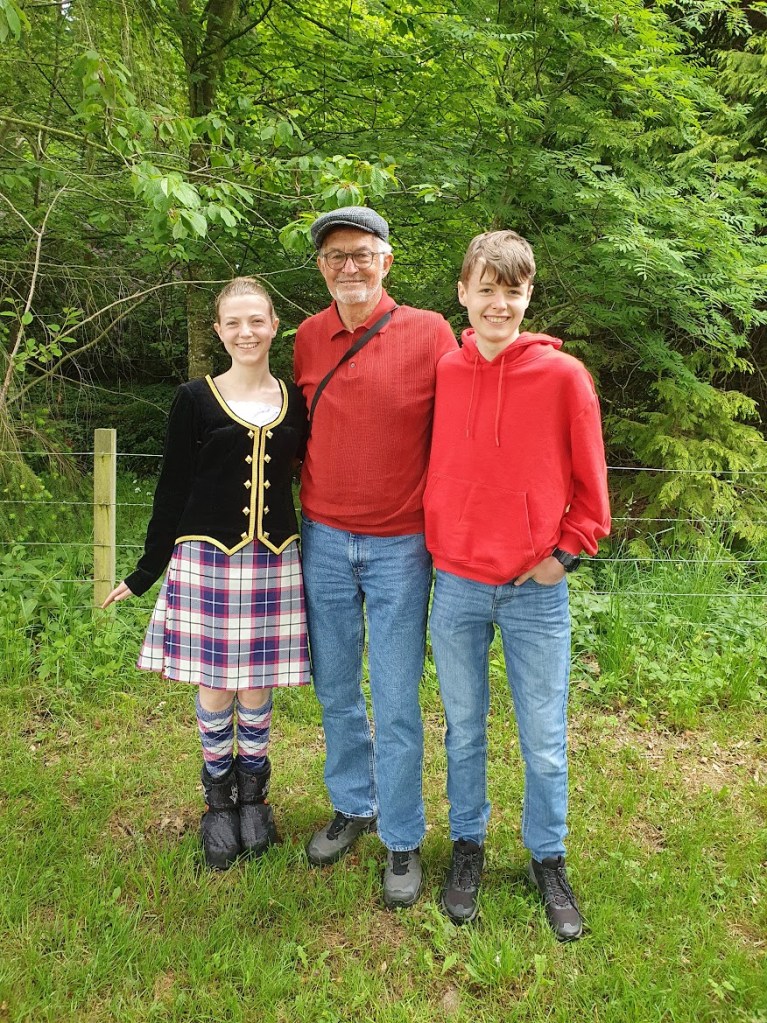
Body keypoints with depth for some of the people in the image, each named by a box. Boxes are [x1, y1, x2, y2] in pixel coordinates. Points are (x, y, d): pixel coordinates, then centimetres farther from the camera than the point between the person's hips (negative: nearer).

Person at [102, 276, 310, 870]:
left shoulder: (295, 400, 6)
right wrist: (146, 571, 4)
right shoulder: (196, 400, 0)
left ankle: (253, 794, 32)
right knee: (214, 689, 7)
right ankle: (219, 799, 30)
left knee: (257, 689, 9)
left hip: (274, 563, 1)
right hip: (207, 560, -1)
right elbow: (173, 489, 3)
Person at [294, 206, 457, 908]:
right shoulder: (308, 337, 4)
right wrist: (309, 498, 13)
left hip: (400, 547, -4)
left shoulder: (430, 334, -8)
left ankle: (403, 841, 22)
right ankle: (353, 805, 37)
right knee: (336, 690, 16)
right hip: (323, 539, 4)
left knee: (396, 704, 3)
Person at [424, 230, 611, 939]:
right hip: (456, 586, 2)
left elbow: (590, 485, 0)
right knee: (464, 730, 16)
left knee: (545, 741, 9)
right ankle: (467, 846, 36)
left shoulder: (563, 375, -6)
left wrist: (566, 553, -6)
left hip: (536, 591, -2)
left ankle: (548, 859, 31)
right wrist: (437, 543, 4)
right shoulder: (443, 373, 0)